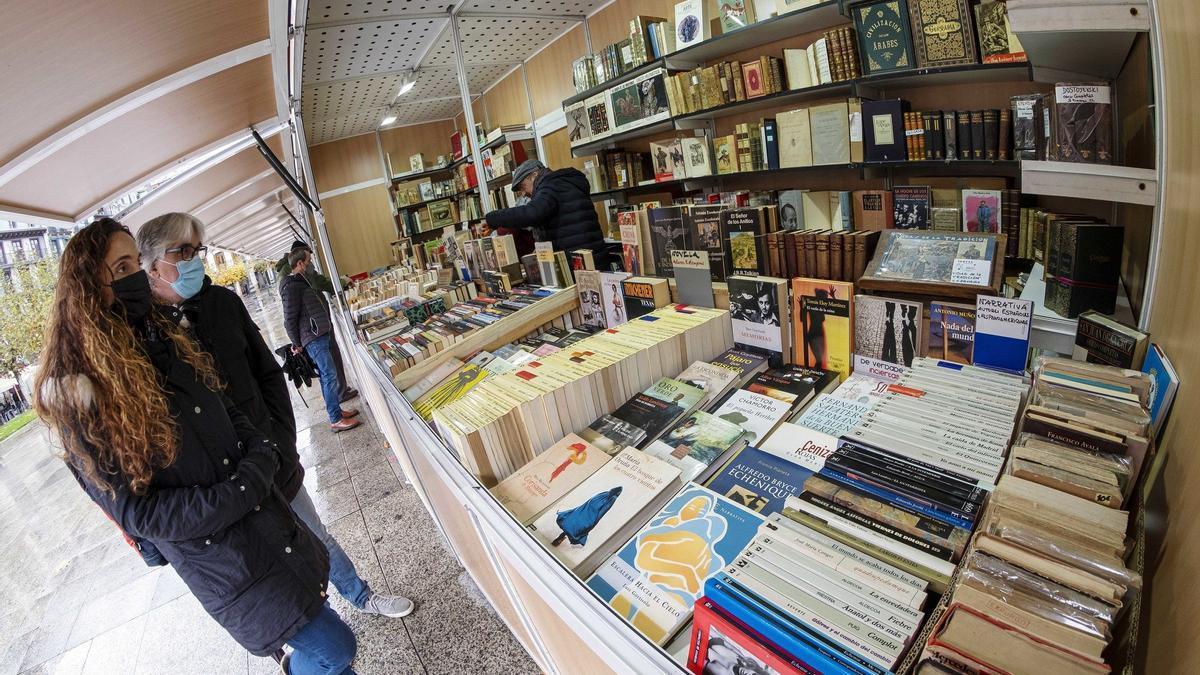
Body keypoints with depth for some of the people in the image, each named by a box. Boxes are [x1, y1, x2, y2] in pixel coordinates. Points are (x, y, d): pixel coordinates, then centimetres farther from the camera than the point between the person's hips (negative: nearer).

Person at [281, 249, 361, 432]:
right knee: (330, 375, -8)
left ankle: (335, 409, 23)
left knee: (327, 375, 14)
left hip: (321, 334, 10)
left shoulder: (302, 281, 17)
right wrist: (296, 344, -7)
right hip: (313, 339, -10)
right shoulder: (292, 286, -15)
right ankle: (336, 420, -3)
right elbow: (289, 320, -14)